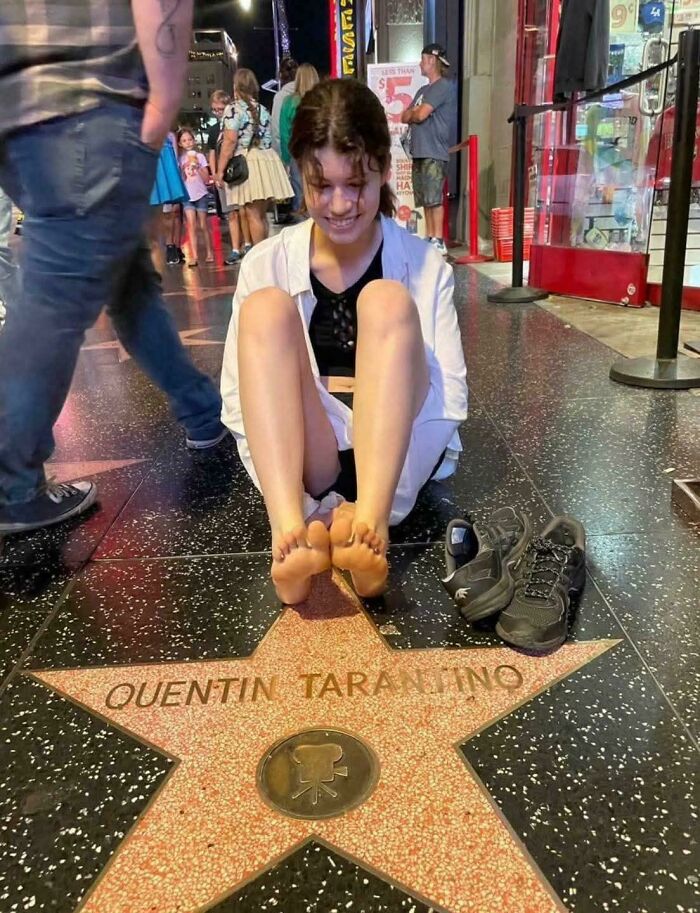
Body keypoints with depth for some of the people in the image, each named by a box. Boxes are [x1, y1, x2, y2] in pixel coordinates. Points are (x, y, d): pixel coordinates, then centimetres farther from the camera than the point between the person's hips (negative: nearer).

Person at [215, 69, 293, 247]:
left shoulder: (233, 109, -5)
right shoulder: (263, 109, 14)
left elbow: (230, 141, -13)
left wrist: (220, 170, -11)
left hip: (246, 163, -6)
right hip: (267, 160, 7)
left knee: (253, 215, -5)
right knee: (262, 214, 12)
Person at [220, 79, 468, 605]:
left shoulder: (426, 266, 1)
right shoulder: (266, 264, 2)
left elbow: (451, 396, -2)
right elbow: (238, 394, -1)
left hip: (397, 456, 0)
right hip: (303, 461, 1)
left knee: (388, 302, -21)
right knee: (267, 307, -21)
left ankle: (370, 523, -37)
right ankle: (289, 531, -39)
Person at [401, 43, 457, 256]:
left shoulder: (444, 87, -4)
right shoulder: (423, 91, 25)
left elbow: (420, 114, -12)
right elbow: (404, 117, 18)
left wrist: (412, 113, 8)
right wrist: (415, 114, -2)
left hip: (434, 153, -8)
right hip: (419, 152, 8)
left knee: (434, 199, -12)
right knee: (425, 200, 7)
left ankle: (438, 242, -12)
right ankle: (430, 238, 10)